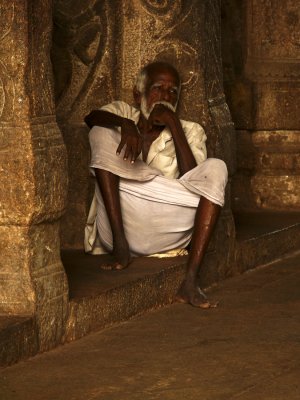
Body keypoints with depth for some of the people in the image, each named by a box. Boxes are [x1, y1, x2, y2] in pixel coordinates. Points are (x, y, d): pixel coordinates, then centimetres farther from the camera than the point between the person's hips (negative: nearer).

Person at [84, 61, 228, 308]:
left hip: (165, 236, 1)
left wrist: (174, 124, -7)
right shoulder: (121, 114, 16)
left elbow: (192, 177, -4)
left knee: (215, 169, -19)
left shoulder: (189, 131, 17)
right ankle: (120, 244, -26)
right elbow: (89, 118, -9)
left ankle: (191, 281, -29)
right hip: (121, 224, -1)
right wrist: (126, 124, -26)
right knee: (103, 131, -13)